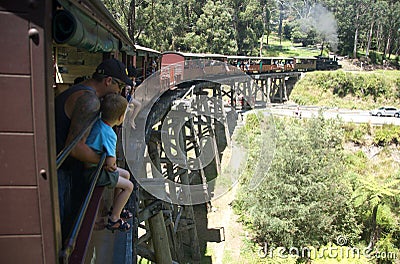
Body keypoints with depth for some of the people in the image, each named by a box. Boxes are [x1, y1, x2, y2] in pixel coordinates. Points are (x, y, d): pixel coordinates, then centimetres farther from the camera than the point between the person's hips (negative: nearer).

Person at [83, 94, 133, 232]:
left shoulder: (97, 122, -3)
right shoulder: (109, 134, -29)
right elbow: (111, 161, -33)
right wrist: (112, 165, -10)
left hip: (90, 165, 9)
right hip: (94, 172, -9)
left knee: (126, 174, 21)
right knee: (128, 186, -1)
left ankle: (115, 208, 36)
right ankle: (114, 219, 11)